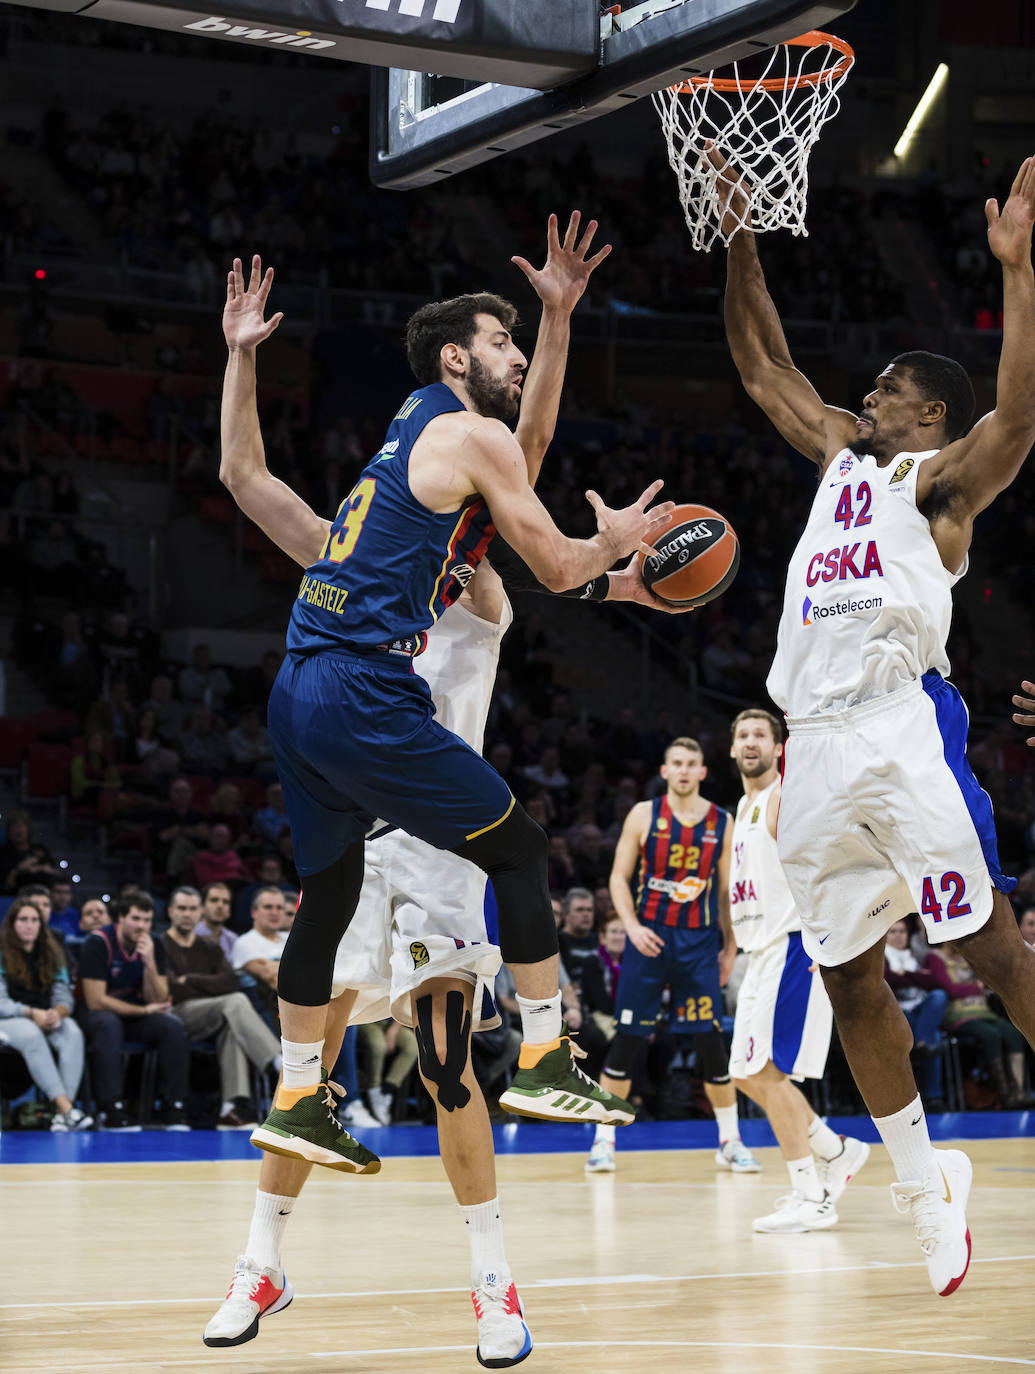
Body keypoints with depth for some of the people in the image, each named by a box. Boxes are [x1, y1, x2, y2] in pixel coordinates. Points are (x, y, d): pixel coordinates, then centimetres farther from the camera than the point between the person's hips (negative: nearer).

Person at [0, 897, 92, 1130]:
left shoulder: (52, 954, 14)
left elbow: (64, 996, 7)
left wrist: (57, 1012, -18)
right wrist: (32, 1014, -23)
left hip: (46, 1017, 4)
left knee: (73, 1032, -31)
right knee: (31, 1034, -39)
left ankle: (62, 1116, -41)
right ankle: (66, 1108, -47)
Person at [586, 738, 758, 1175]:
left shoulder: (721, 823, 5)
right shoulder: (644, 815, 0)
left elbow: (727, 890, 11)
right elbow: (619, 877, 2)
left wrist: (730, 947, 8)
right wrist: (632, 926, -12)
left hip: (698, 942, 1)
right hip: (648, 937, -1)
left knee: (711, 1041, -1)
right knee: (628, 1039, -3)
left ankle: (730, 1142, 10)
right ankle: (604, 1139, 5)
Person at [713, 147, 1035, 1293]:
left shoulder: (941, 476, 3)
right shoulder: (842, 454, 23)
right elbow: (762, 366, 29)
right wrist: (740, 242, 22)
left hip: (903, 726, -7)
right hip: (817, 746, 7)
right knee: (848, 975, 8)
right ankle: (924, 1186, 18)